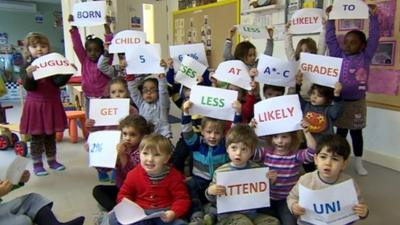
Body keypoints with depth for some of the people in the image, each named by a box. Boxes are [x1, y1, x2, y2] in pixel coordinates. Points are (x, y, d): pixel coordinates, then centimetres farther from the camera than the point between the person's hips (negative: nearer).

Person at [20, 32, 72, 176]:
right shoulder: (27, 66, -6)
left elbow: (59, 82, -9)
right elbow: (28, 87, -16)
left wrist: (68, 72, -23)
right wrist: (29, 75, -35)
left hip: (52, 104, 3)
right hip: (35, 105, -3)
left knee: (51, 136, 15)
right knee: (37, 137, 5)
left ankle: (52, 161, 28)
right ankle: (37, 164, 17)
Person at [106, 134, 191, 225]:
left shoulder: (174, 176, -6)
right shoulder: (134, 174, 0)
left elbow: (182, 198, -6)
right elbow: (124, 194, 10)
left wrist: (174, 213, -25)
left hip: (164, 213, -2)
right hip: (139, 213, 3)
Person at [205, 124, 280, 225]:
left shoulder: (256, 168, 0)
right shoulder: (220, 171, -7)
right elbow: (213, 199, 2)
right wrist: (210, 191, -20)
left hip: (252, 212, 5)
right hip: (229, 213, -5)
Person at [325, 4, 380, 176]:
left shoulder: (365, 56, -3)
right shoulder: (338, 55, -2)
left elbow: (374, 38, -6)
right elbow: (330, 39, -1)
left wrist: (373, 16, -7)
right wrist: (330, 19, -4)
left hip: (357, 102, 0)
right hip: (339, 101, 0)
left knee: (356, 132, 11)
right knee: (341, 131, 12)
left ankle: (358, 163, 24)